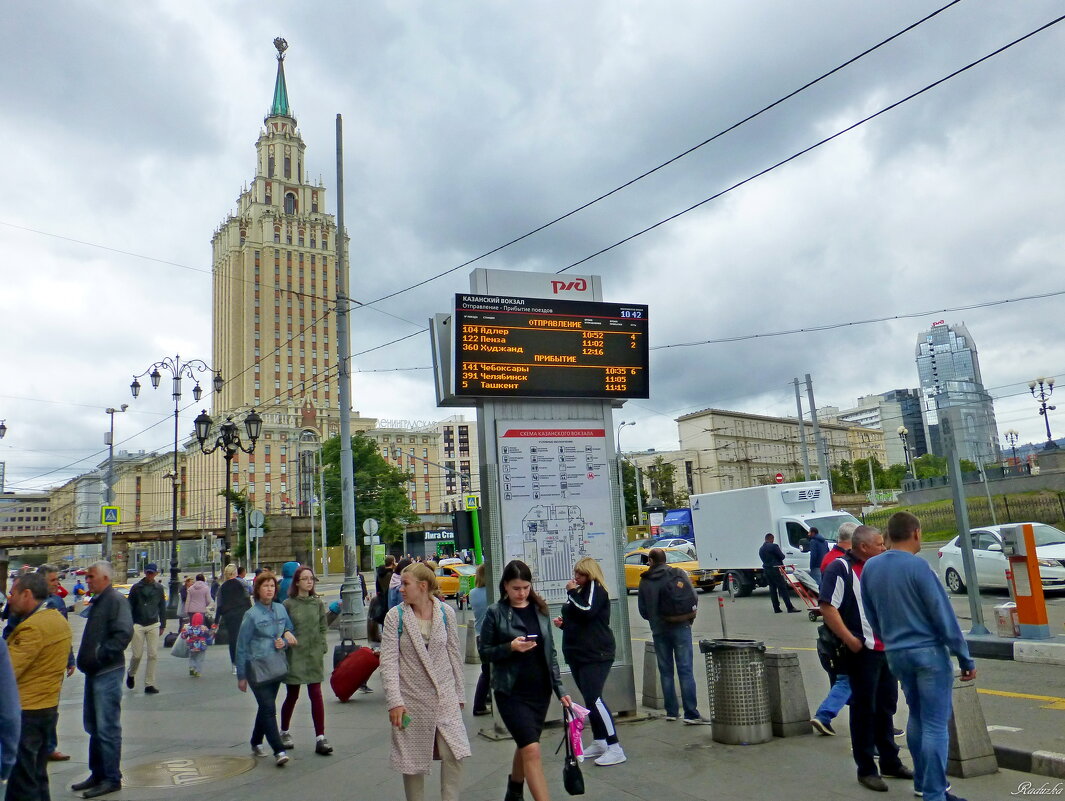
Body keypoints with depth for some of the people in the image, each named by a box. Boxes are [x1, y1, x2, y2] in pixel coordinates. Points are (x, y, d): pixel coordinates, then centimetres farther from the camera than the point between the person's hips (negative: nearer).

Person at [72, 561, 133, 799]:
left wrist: (100, 655, -21)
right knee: (93, 726, 18)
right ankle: (98, 774, 29)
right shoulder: (97, 601, 17)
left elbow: (123, 633, -24)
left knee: (107, 728, -4)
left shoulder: (116, 599, -14)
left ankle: (112, 779, 4)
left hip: (108, 672, -10)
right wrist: (85, 659, 14)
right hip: (94, 672, 10)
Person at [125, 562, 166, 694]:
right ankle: (131, 674, 33)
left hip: (153, 625, 2)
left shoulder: (159, 588, 6)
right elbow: (129, 607, 2)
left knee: (153, 655, -2)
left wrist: (163, 625, 12)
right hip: (138, 625, -2)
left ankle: (149, 684, 5)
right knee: (137, 654, 1)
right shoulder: (136, 587, -1)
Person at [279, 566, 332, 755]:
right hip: (294, 655, -2)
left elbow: (323, 628, 8)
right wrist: (286, 645, -11)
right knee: (292, 696, 12)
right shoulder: (288, 604, -6)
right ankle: (284, 732, 34)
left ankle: (320, 738, 0)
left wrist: (321, 648, -1)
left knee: (316, 694, -3)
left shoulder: (317, 603, 3)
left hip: (314, 656, 2)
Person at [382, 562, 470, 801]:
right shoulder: (395, 616, -6)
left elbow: (454, 654, 7)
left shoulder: (446, 613, -1)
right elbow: (388, 661, -8)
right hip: (411, 699, -1)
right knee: (413, 762, 8)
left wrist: (458, 694, 9)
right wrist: (394, 701, -15)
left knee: (454, 754, -6)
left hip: (444, 698, 1)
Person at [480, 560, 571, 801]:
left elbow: (550, 652, 10)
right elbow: (484, 652, -3)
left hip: (540, 690, 5)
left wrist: (560, 689, 6)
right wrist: (510, 647, -20)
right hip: (511, 691, -5)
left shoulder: (539, 609, 5)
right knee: (532, 749, -13)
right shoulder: (495, 613, -7)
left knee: (525, 745, 18)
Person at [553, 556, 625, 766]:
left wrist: (572, 593, -14)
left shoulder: (595, 588, -8)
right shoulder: (579, 590, 19)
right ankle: (598, 743, 24)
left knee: (594, 699, -16)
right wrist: (562, 622, 9)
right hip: (577, 654, 10)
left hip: (596, 654, -10)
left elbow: (587, 611, -25)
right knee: (589, 699, 14)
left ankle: (615, 748, -13)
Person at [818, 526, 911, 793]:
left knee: (886, 706, 17)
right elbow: (827, 608, -19)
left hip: (886, 649, 8)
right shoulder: (840, 569, -12)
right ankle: (866, 769, 11)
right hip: (863, 651, -8)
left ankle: (890, 762, 30)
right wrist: (850, 640, -21)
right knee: (864, 709, 1)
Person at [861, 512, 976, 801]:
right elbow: (944, 616, -13)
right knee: (935, 724, 0)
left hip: (895, 654, 6)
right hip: (928, 652, -6)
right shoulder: (917, 566, -16)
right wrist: (965, 659, -6)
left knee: (916, 717, 21)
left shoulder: (870, 568, 3)